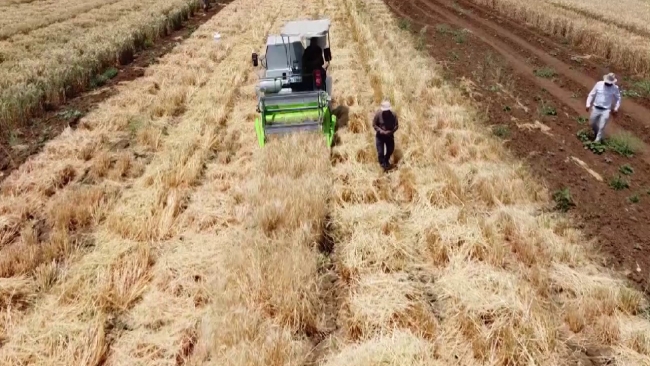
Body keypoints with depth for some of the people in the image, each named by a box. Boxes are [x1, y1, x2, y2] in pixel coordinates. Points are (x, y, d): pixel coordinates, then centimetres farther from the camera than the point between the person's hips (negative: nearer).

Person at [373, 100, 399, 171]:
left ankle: (386, 160, 44)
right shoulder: (378, 114, -17)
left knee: (390, 150, 14)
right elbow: (374, 124, -9)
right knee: (380, 152, -3)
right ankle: (382, 163, 24)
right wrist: (381, 131, -21)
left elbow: (396, 126, -6)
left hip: (389, 136, 2)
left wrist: (390, 132, -23)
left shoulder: (393, 115, -13)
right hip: (380, 136, -2)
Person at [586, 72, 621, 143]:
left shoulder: (615, 88, -4)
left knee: (601, 126, -8)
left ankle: (597, 140, 3)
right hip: (596, 108, 2)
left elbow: (618, 98, 10)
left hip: (606, 110, -2)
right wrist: (588, 104, -4)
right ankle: (596, 133, 45)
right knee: (592, 123, 15)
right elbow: (591, 94, 3)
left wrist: (616, 108, 0)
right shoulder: (599, 84, -4)